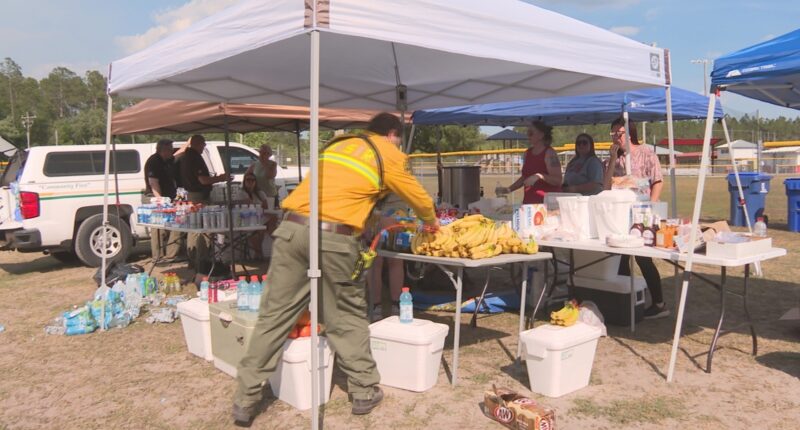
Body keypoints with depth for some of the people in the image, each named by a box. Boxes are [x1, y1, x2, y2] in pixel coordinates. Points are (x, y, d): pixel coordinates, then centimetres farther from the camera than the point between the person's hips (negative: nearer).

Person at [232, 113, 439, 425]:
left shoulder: (339, 144, 25)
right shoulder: (389, 155, 11)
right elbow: (419, 198, 23)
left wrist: (374, 215, 47)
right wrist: (431, 221, 43)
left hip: (292, 228, 5)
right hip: (332, 238, -4)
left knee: (274, 316, 9)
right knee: (346, 318, 11)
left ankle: (245, 400, 15)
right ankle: (365, 392, 24)